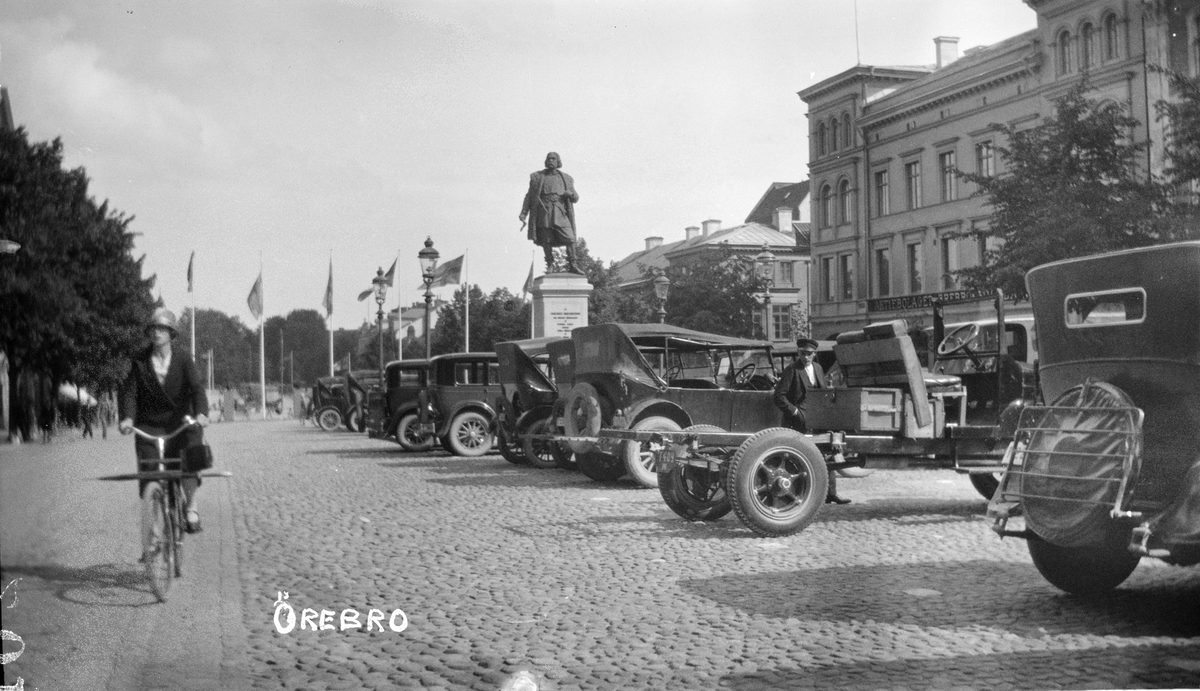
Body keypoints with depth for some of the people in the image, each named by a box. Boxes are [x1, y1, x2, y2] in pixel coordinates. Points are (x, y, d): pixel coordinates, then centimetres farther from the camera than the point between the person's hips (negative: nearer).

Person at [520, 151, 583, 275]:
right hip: (544, 212, -1)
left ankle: (573, 265, -4)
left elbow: (575, 198, 16)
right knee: (546, 240, -2)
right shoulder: (538, 177, 11)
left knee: (569, 238, -9)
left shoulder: (566, 179, 15)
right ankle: (550, 265, 8)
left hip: (560, 213, 1)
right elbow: (529, 196, 10)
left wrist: (571, 193, -7)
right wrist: (524, 212, 2)